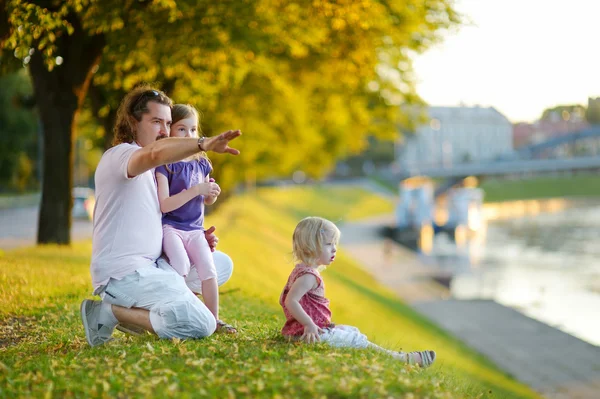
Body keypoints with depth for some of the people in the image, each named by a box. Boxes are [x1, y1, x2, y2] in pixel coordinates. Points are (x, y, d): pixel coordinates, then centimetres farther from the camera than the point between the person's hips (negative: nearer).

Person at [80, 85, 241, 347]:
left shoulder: (151, 170, 21)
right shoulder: (120, 155, -10)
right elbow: (155, 152, -36)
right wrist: (203, 144, -47)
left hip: (150, 266, 11)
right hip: (124, 273, -11)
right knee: (201, 325, -21)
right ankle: (111, 312, -7)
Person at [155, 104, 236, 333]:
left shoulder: (201, 164, 10)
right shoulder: (164, 164, -8)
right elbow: (164, 205, -17)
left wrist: (212, 194, -2)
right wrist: (196, 190, -21)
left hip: (195, 229, 5)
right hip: (170, 227, -5)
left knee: (208, 268, -12)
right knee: (181, 263, -29)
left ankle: (214, 319, -1)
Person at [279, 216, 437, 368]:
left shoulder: (301, 270, 12)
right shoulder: (309, 275, -21)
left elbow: (283, 299, 18)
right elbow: (291, 301, -32)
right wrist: (309, 324, -34)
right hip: (316, 333, -11)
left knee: (353, 331, 18)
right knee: (357, 340, -6)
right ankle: (405, 359, 0)